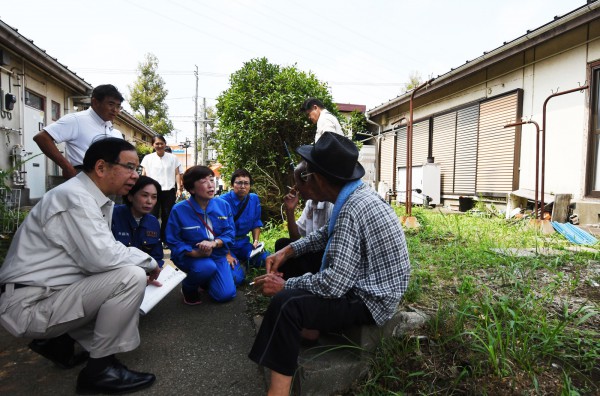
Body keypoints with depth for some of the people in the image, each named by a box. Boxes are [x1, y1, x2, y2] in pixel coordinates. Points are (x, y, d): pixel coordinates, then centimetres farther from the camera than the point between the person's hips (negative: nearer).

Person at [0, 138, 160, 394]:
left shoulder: (95, 200, 7)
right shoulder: (74, 197, -21)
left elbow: (101, 252, 11)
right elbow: (103, 257, -29)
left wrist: (144, 263, -3)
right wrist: (148, 262, -13)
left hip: (49, 293, 10)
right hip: (30, 305, -10)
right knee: (130, 276, -24)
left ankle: (58, 341, 16)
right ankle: (100, 368, -7)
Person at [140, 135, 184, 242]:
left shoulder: (173, 158, 5)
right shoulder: (148, 158, 5)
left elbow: (177, 174, 6)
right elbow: (144, 175, 7)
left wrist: (179, 188, -4)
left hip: (169, 191, 1)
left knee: (167, 217, 7)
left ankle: (164, 239, 18)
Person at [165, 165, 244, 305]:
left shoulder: (223, 205, -6)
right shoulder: (179, 210, -16)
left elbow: (230, 233, -7)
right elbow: (173, 242, -12)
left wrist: (214, 243, -28)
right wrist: (195, 253, -28)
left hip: (217, 254, 3)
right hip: (191, 256, -3)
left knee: (226, 294, -9)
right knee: (207, 267, -37)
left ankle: (205, 281, 27)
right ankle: (188, 286, 0)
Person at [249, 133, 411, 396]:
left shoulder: (352, 210, -28)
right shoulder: (357, 193, 0)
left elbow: (334, 285, -30)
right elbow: (327, 234, 15)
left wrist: (284, 285, -17)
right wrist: (288, 251, 4)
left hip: (369, 300, -10)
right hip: (365, 283, 10)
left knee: (285, 303, -28)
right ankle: (307, 327, 20)